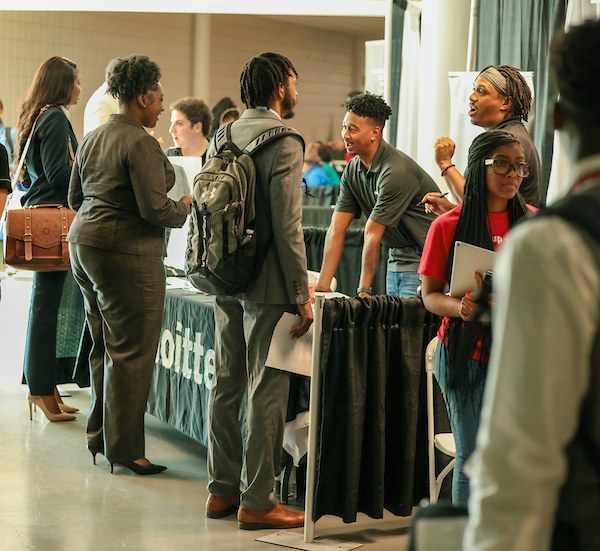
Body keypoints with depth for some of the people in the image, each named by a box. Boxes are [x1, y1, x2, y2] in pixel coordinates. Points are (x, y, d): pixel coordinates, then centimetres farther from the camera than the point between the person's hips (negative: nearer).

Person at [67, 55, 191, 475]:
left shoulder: (92, 139, 13)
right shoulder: (141, 144, -16)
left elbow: (75, 197, 19)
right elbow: (155, 209, -20)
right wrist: (184, 208, -2)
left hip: (84, 244, 10)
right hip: (127, 254, -10)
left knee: (104, 346, 17)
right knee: (131, 352, -2)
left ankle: (100, 435, 25)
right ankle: (124, 447, 3)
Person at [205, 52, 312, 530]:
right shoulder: (284, 144, -13)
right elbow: (287, 227, -18)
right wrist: (302, 294, -14)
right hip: (268, 284, -8)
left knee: (226, 385, 13)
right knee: (267, 392, -2)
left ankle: (222, 490, 21)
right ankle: (257, 501, 3)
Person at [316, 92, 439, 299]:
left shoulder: (396, 173, -23)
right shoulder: (352, 170, 3)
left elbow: (372, 235, -21)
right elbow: (337, 229, -1)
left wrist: (363, 290, -17)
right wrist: (322, 285, -7)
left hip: (424, 259, -8)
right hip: (396, 258, 8)